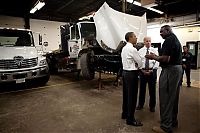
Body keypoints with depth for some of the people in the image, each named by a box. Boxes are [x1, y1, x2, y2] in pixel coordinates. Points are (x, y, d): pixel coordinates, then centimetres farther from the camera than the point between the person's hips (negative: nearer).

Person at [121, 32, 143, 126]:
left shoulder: (124, 48, 12)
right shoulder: (132, 49, -16)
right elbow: (140, 62, -9)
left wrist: (135, 65, 7)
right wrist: (137, 66, 10)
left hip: (125, 72, 9)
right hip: (132, 73, -9)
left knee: (126, 94, 17)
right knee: (132, 96, 0)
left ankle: (125, 114, 31)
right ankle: (130, 119, 11)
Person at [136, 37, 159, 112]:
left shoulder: (155, 51, 3)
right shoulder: (140, 51, 4)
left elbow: (157, 62, -3)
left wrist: (152, 70, -14)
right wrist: (142, 70, -12)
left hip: (152, 71, 0)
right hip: (142, 71, 1)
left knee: (152, 89, 8)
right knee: (142, 88, 10)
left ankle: (152, 106, 25)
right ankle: (140, 104, 27)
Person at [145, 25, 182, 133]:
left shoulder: (169, 40, -14)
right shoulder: (176, 39, 18)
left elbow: (166, 59, -23)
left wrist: (153, 57, -8)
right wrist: (156, 56, 15)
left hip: (169, 70, -11)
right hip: (177, 68, 11)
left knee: (166, 98, -4)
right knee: (173, 97, 17)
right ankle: (173, 121, 31)